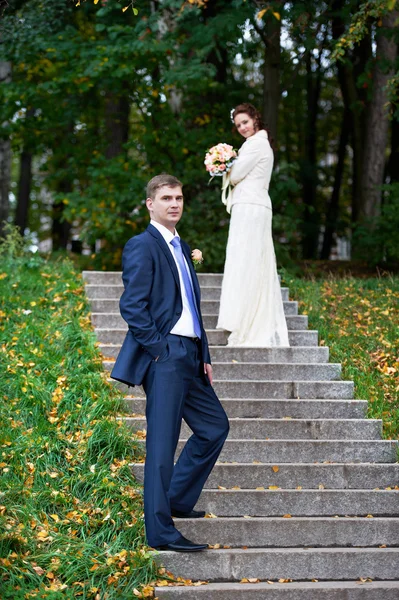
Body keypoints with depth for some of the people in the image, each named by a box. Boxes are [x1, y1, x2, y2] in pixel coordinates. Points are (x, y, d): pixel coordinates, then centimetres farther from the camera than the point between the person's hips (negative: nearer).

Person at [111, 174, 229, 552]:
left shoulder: (181, 248, 20)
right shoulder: (143, 245, -7)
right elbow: (132, 306, -15)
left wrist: (203, 356, 16)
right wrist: (159, 349, -16)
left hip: (189, 356, 9)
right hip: (164, 355, -9)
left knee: (215, 426, 14)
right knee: (162, 442, -7)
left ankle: (177, 500, 24)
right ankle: (160, 531, -3)